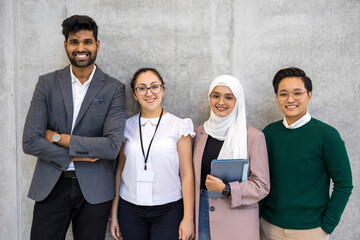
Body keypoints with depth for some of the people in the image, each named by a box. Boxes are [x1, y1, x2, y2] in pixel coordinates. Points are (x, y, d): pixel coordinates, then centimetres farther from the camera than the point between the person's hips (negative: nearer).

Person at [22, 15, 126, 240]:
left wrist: (58, 137, -12)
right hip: (51, 187, 1)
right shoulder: (47, 83, 1)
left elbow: (112, 146, -15)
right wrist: (75, 155, -11)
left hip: (94, 189, -1)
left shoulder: (114, 89, -5)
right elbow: (30, 141, -5)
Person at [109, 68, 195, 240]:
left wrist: (188, 218, -7)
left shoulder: (178, 126, -3)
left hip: (169, 209, -2)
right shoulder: (127, 127, 6)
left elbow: (187, 174, -3)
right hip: (130, 210, 2)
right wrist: (114, 215, 9)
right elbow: (120, 170, 9)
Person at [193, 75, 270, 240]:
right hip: (202, 213, 3)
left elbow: (262, 186, -8)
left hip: (237, 222, -3)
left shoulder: (254, 136, -10)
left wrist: (225, 189, -19)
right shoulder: (200, 133, 4)